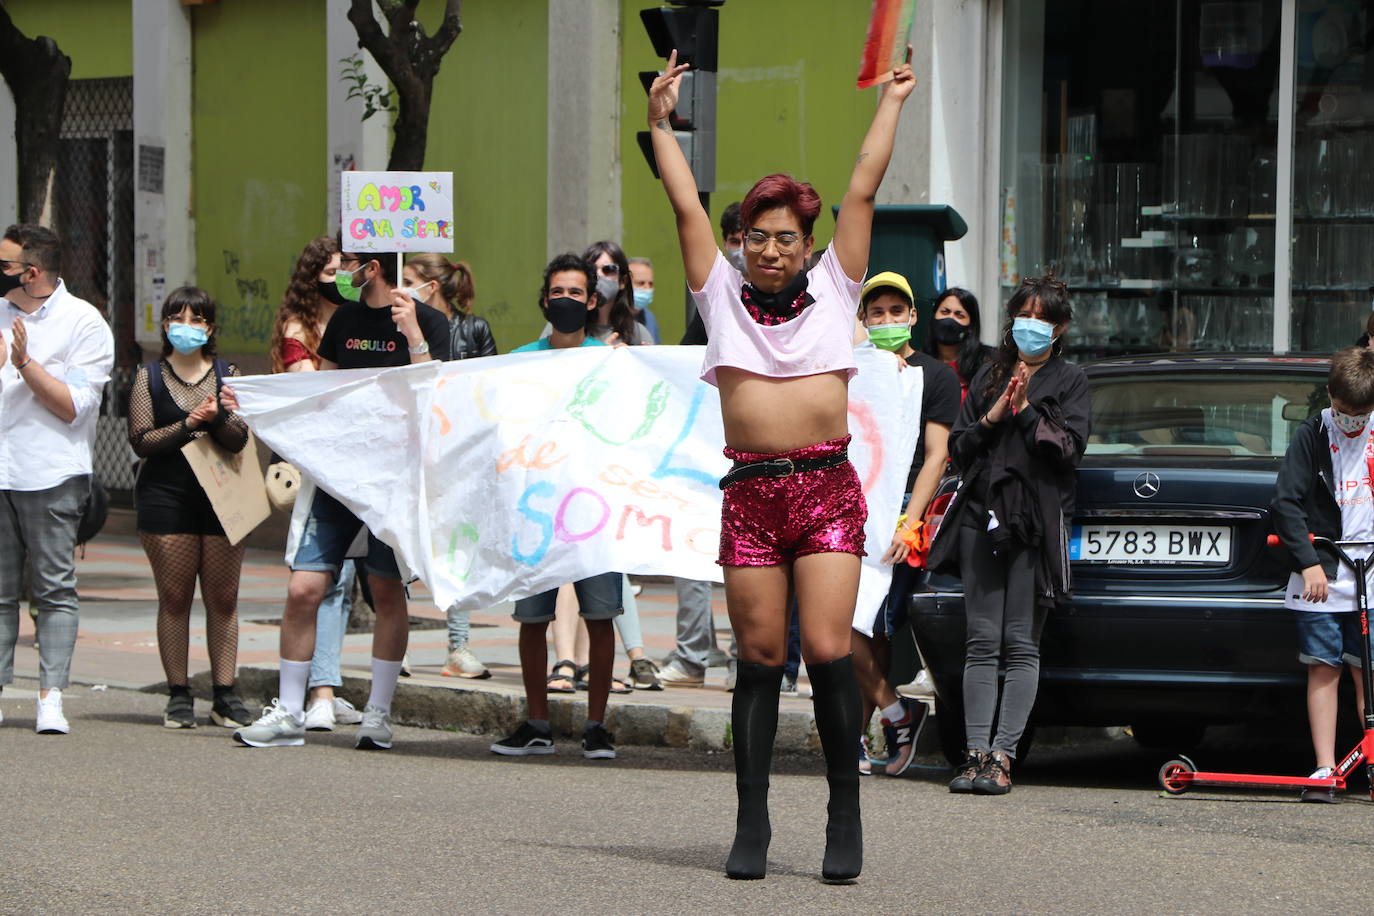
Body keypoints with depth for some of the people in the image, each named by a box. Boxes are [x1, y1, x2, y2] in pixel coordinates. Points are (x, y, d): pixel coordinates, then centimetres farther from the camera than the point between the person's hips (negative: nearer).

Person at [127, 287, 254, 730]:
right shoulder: (149, 377, 8)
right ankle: (179, 696, 3)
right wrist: (188, 426, -12)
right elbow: (141, 440, -1)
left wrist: (216, 418, -19)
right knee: (174, 597, -1)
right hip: (165, 496, -1)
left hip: (221, 495, 1)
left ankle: (225, 694, 3)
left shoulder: (227, 374, 10)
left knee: (223, 597, -1)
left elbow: (239, 439, 0)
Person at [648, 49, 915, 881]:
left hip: (828, 489, -1)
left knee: (828, 650, -9)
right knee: (760, 657, 2)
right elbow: (687, 206, 13)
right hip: (750, 494, 1)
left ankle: (846, 819, 0)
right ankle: (752, 826, 7)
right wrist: (661, 122, 17)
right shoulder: (724, 296, 12)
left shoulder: (833, 289, 11)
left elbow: (862, 191, 12)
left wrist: (892, 103, 15)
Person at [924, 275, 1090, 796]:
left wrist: (1026, 411, -9)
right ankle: (976, 753, -2)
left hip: (1036, 520, -3)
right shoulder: (988, 378, 20)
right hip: (982, 515, 3)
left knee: (1021, 643, -7)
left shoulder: (1068, 381, 11)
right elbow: (957, 449, 13)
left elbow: (1069, 446, -3)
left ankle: (1002, 755, -9)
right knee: (982, 641, -2)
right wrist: (990, 418, -2)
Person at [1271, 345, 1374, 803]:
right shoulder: (1313, 435, -1)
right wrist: (1308, 562, -12)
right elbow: (1286, 502, -4)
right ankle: (1325, 769, 0)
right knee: (1324, 670, -1)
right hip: (1322, 578, -2)